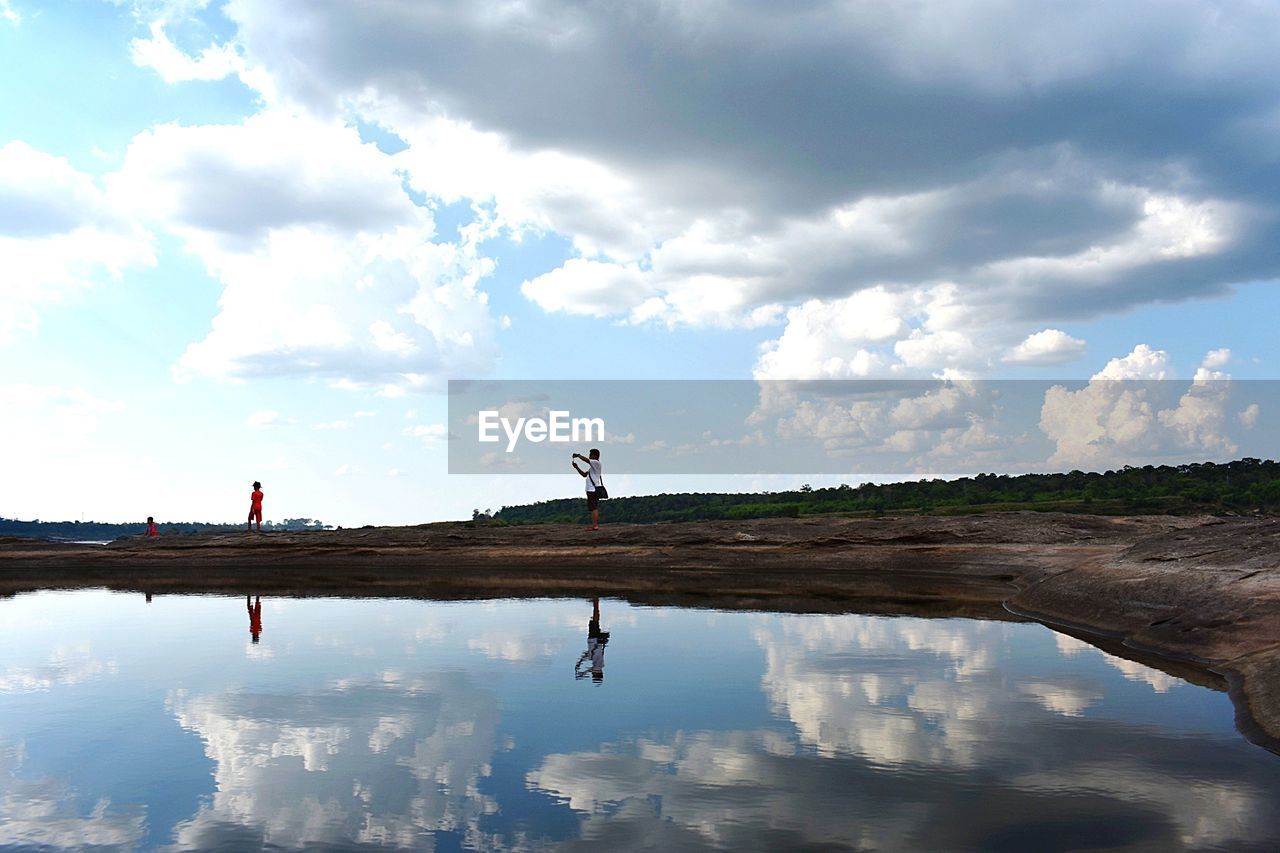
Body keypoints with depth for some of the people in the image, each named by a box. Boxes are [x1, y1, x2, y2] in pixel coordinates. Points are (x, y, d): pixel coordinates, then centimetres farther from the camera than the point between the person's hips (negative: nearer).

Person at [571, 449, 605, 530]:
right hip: (592, 489, 10)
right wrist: (576, 467, 17)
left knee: (594, 508, -12)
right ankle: (596, 525, 13)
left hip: (594, 489, -10)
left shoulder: (596, 463, -8)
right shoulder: (592, 466, 22)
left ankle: (595, 525, -15)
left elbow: (586, 460, -23)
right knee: (594, 508, 11)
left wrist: (578, 455, -8)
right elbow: (584, 475, 26)